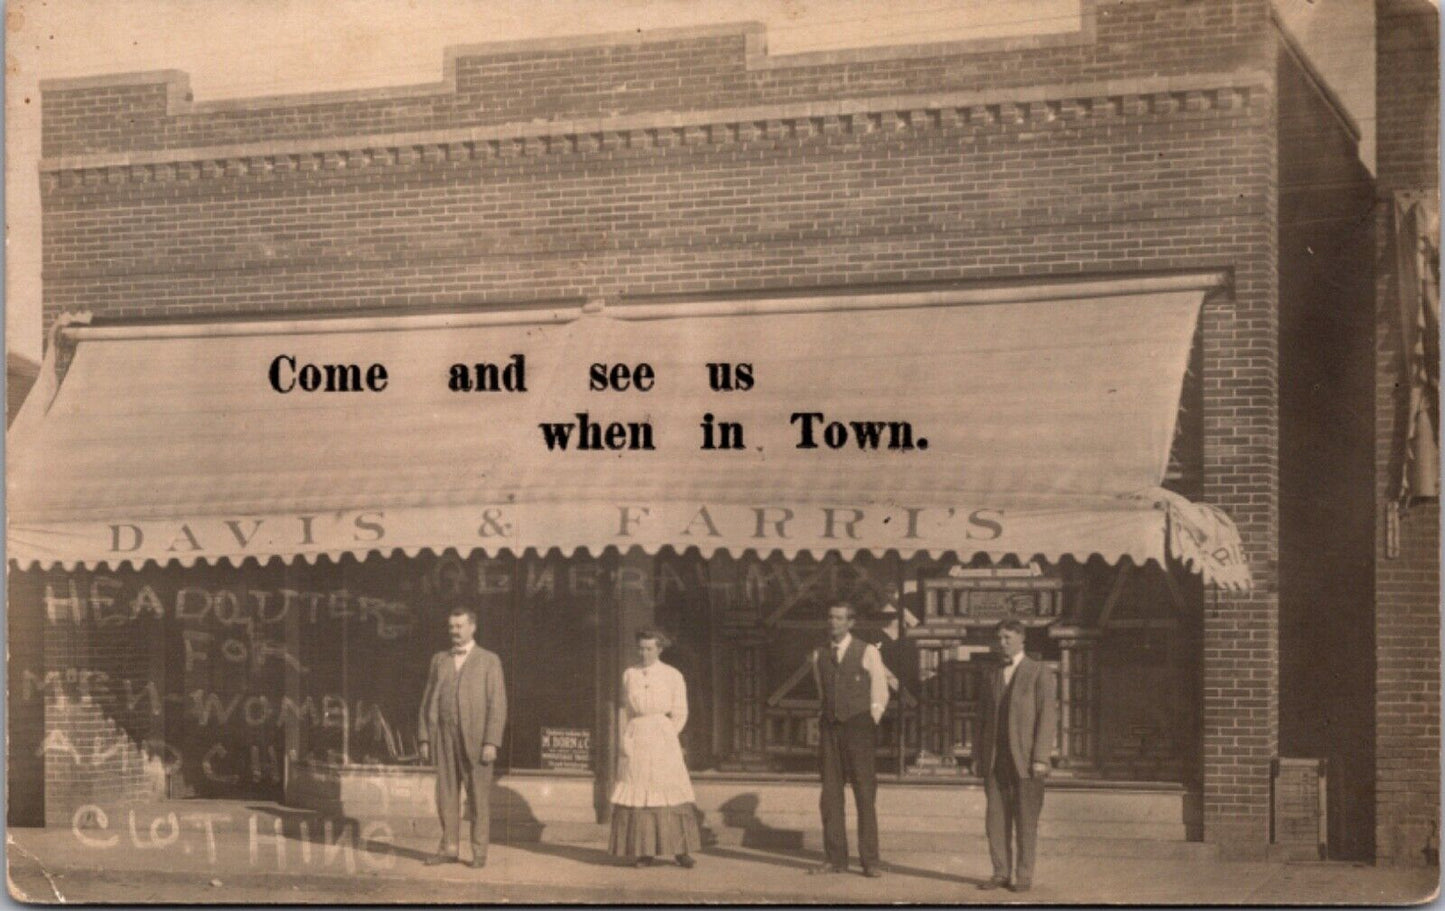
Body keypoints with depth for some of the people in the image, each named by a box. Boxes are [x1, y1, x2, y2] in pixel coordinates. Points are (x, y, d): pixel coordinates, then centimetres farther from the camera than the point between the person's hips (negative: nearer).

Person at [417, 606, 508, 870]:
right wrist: (424, 738, 5)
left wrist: (491, 742, -13)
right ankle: (449, 848, 13)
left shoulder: (489, 661, 2)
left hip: (476, 739, -4)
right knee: (446, 795, 5)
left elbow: (497, 704, -4)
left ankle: (479, 852, 6)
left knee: (478, 796, -1)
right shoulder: (439, 660, 14)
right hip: (445, 738, 4)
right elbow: (428, 701, 13)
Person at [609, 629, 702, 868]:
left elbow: (679, 714, 4)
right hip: (635, 740, 2)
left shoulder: (673, 676, 2)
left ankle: (681, 850, -2)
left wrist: (664, 738, 2)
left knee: (671, 792, -6)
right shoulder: (629, 675, 9)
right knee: (638, 794, -2)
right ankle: (643, 851, 2)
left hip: (663, 741, -2)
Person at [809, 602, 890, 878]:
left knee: (864, 795, -5)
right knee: (830, 795, 2)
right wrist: (825, 724, 13)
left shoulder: (868, 653, 1)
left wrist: (870, 726, 2)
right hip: (829, 728, 3)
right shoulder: (819, 654, 11)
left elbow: (880, 695, 6)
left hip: (858, 726, -3)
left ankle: (870, 861, -2)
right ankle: (834, 859, 8)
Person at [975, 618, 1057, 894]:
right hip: (996, 759, 5)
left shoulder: (1040, 673, 2)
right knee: (996, 817, 2)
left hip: (1026, 758, -5)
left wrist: (1040, 758, -14)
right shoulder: (995, 676, 18)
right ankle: (1001, 874, 8)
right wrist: (981, 758, 11)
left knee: (1025, 819, -1)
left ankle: (1024, 876, 5)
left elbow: (1048, 716, -6)